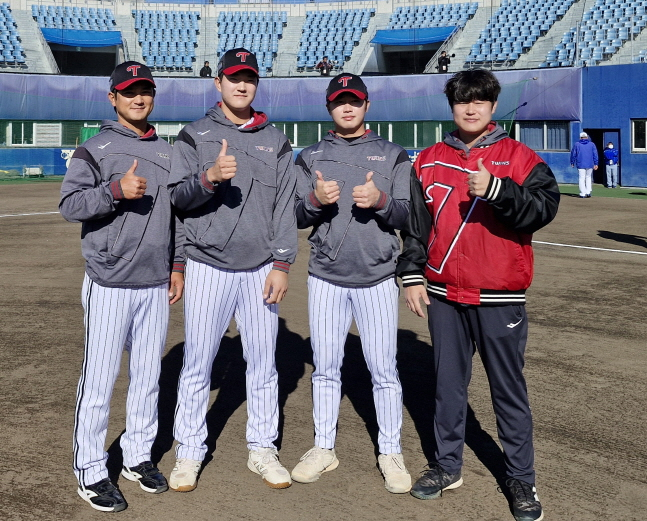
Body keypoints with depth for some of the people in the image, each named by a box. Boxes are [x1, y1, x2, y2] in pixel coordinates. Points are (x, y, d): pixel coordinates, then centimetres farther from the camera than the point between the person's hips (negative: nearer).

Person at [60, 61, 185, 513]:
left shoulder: (166, 153, 14)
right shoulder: (95, 149, -1)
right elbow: (70, 205, -8)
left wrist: (177, 263, 13)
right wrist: (116, 190, -22)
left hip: (156, 285, 5)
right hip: (109, 284, -5)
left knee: (149, 376, 11)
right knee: (99, 379, -2)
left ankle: (138, 456, 27)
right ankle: (91, 471, 11)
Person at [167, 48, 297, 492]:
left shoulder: (276, 142, 10)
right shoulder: (194, 136, 6)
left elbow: (285, 208, 5)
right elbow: (178, 197, -3)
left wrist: (282, 263, -3)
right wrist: (210, 176, -23)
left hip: (260, 269, 2)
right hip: (209, 267, -1)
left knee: (263, 364, 7)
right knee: (197, 364, 3)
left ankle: (263, 450, 21)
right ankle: (190, 452, 17)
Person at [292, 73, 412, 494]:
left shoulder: (393, 155, 5)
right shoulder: (311, 157, 9)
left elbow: (406, 216, -1)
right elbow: (297, 218, 4)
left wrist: (380, 201, -22)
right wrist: (316, 199, -17)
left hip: (377, 278, -2)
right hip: (326, 278, 2)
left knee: (384, 369, 2)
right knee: (325, 368, 10)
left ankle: (391, 452, 17)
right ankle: (324, 448, 25)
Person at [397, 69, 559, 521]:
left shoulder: (519, 158, -1)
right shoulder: (429, 161, 9)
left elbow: (544, 207, -14)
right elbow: (415, 224, 10)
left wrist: (496, 190, -27)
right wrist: (412, 275, 4)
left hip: (500, 298, -3)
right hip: (444, 295, 3)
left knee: (509, 389, 5)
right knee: (448, 385, 14)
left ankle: (521, 479, 19)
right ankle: (448, 466, 29)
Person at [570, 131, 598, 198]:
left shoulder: (576, 144, 3)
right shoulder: (591, 144, 6)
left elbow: (573, 154, 6)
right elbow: (595, 154, 3)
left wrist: (572, 162, 17)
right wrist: (595, 164, 4)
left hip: (580, 165, -2)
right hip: (590, 164, 2)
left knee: (582, 179, 0)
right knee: (588, 177, 17)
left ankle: (583, 194, -3)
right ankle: (588, 192, 11)